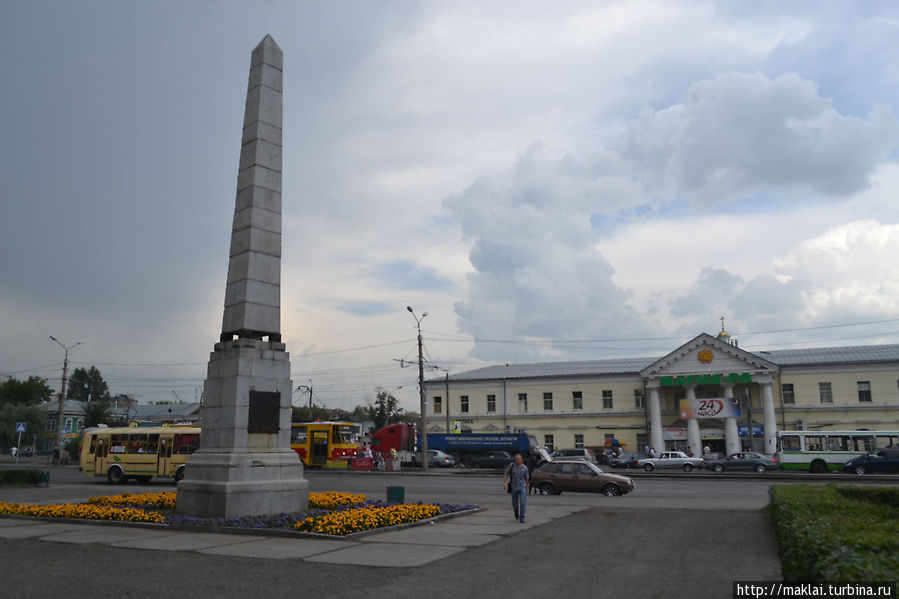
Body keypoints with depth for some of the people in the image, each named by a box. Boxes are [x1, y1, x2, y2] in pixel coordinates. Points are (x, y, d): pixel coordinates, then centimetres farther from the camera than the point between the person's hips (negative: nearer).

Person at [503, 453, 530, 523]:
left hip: (522, 487, -1)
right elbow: (506, 475, -4)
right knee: (515, 503, 13)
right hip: (514, 487, 1)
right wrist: (505, 483, -18)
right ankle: (516, 514, 41)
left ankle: (521, 518, -11)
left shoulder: (524, 468, -6)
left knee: (523, 502, -15)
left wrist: (528, 488, 11)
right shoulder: (511, 466, -7)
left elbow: (527, 478, 5)